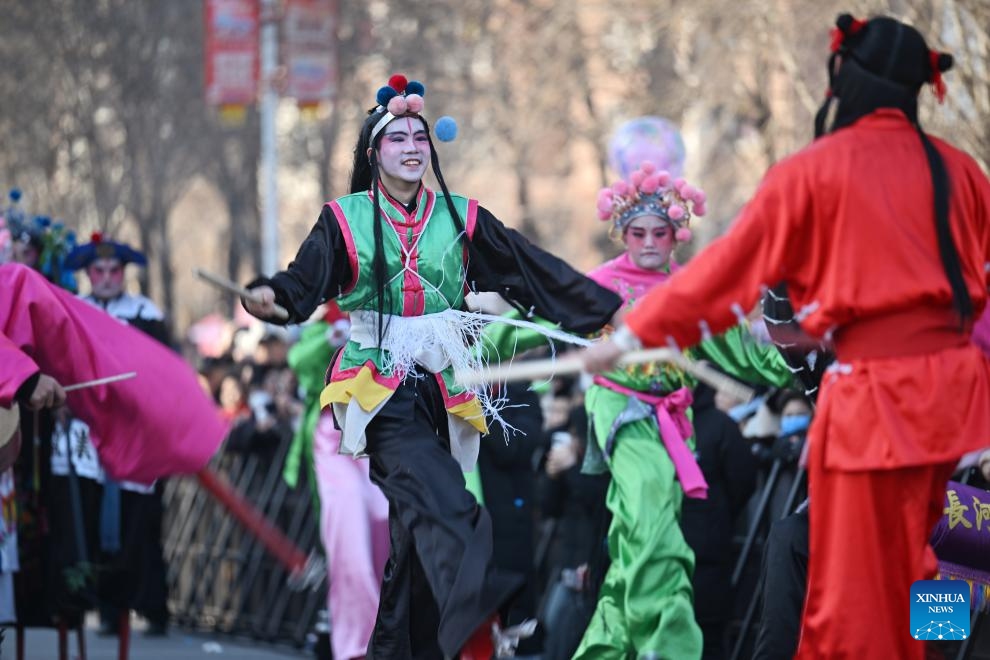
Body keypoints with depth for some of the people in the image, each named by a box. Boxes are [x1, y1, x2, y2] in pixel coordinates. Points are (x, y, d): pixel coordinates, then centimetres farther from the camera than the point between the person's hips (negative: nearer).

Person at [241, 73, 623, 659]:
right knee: (436, 495, -27)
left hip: (442, 386, 4)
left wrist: (611, 311, 2)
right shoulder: (346, 220, 5)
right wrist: (270, 296, -32)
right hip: (381, 386, -4)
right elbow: (306, 280, -9)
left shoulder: (461, 218, 12)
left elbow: (534, 269, 8)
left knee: (421, 526, 1)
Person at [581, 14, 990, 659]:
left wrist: (633, 334, 5)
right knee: (908, 566, 17)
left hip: (874, 395, -5)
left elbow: (728, 267, -1)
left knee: (858, 587, 2)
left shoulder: (813, 172, -3)